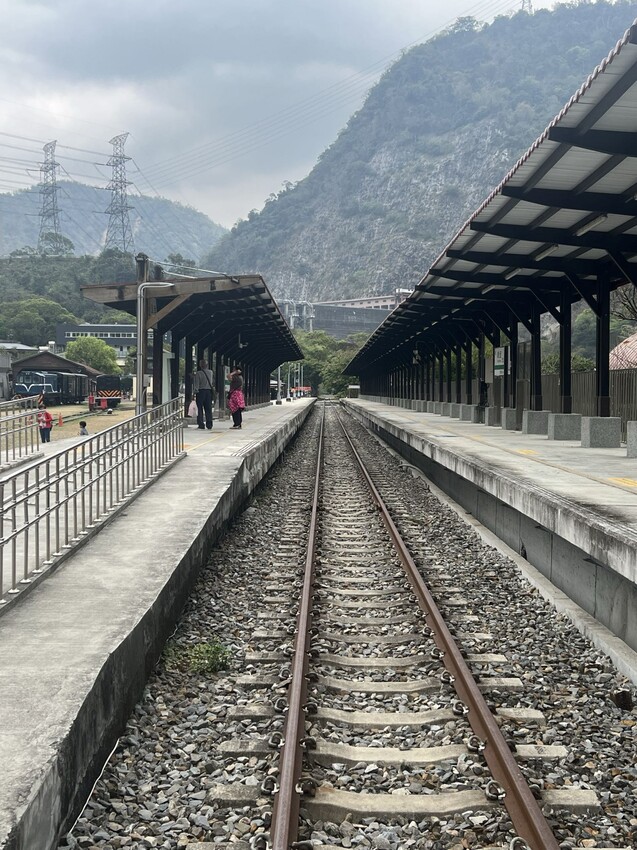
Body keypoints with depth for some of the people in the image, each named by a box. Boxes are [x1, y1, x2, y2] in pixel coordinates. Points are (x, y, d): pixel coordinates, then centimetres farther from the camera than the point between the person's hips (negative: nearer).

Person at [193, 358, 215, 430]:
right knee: (208, 409, 8)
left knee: (200, 409, 2)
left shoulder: (198, 373, -10)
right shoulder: (210, 372, 2)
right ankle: (209, 425, 8)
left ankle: (201, 425, -2)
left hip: (200, 392, -4)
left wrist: (195, 391, -7)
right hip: (209, 391, 4)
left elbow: (196, 384, -11)